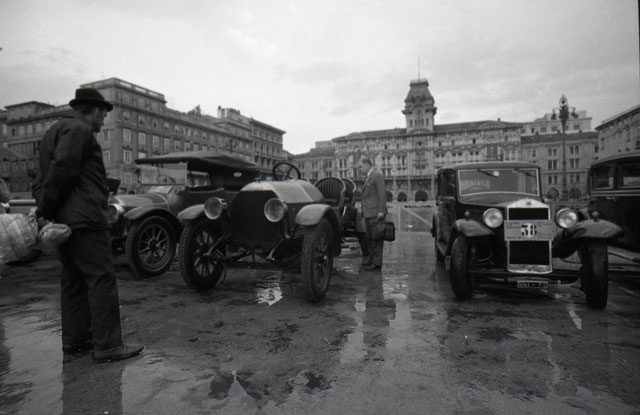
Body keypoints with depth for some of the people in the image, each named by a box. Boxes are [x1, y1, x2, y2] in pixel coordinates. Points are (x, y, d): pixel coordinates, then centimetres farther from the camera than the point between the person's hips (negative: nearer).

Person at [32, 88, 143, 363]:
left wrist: (44, 208, 12)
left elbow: (41, 177, 22)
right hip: (83, 218, -10)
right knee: (101, 278, -8)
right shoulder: (79, 129, -7)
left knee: (73, 279, 14)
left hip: (63, 220, 10)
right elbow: (63, 169, -19)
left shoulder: (54, 131, 25)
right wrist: (47, 208, -12)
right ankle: (107, 345, -5)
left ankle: (74, 340, 21)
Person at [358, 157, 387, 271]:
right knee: (369, 237, 15)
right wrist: (363, 210, 15)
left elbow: (382, 194, -15)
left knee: (376, 238, -4)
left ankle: (377, 262, 1)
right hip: (368, 213, 9)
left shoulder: (377, 175, -9)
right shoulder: (368, 177, 19)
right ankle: (371, 258, 25)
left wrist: (381, 211, -20)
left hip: (375, 213, -9)